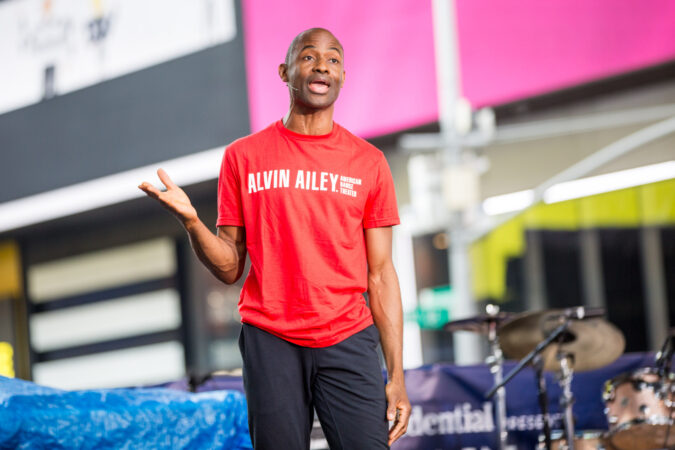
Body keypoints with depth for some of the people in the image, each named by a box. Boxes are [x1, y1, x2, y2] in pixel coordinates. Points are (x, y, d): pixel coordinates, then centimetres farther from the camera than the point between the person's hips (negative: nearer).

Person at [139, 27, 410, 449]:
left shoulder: (369, 162, 7)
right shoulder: (243, 156, 7)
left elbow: (380, 274, 7)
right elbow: (230, 269, 9)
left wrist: (397, 376, 1)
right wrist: (191, 220, -11)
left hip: (348, 340, 0)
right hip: (269, 340, 0)